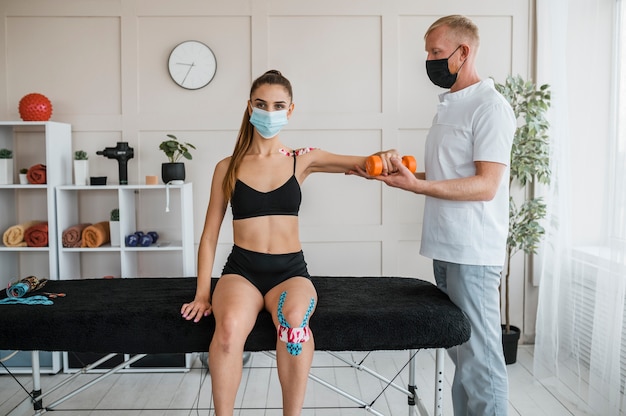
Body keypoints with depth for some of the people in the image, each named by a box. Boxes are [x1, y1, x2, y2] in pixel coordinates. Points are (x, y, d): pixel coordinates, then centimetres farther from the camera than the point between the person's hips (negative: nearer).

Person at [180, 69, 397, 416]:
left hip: (290, 270, 0)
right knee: (230, 325, -34)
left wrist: (382, 158, -25)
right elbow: (210, 235, 6)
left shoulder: (302, 160, 6)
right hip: (241, 269, 0)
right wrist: (203, 293, -2)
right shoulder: (227, 167, 6)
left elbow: (360, 163, 0)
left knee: (293, 319, -34)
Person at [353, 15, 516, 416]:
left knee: (478, 355, -2)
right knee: (459, 350, 15)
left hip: (472, 253, -9)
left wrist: (417, 185, -24)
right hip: (446, 247, 9)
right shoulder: (449, 105, 17)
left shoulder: (490, 106, -10)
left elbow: (484, 185, -17)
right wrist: (395, 171, 12)